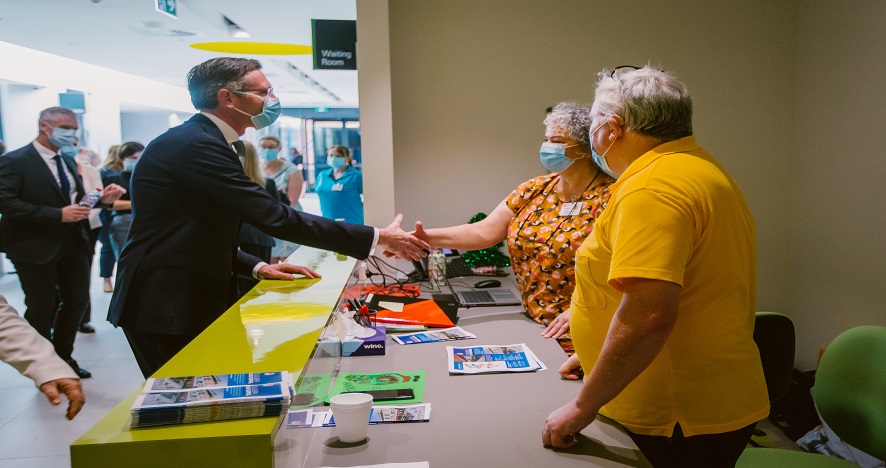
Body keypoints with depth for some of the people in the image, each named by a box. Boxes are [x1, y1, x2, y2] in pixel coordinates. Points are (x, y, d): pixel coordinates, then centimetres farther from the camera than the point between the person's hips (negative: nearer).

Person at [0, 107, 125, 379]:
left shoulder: (68, 162, 12)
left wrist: (102, 199, -6)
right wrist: (58, 214, -26)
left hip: (73, 244, 7)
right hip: (36, 247, -7)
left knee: (78, 301, 11)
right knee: (41, 309, 6)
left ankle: (63, 357, 29)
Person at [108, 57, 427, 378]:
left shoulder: (206, 141, 12)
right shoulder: (194, 145, -19)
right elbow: (275, 217, -25)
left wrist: (256, 267, 6)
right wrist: (378, 238, -22)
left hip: (196, 303, 9)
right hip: (166, 311, -9)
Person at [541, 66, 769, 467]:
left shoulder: (652, 188, -21)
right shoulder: (699, 170, 12)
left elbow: (650, 315, -31)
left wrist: (582, 408, -20)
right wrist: (594, 351, 20)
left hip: (676, 424, -9)